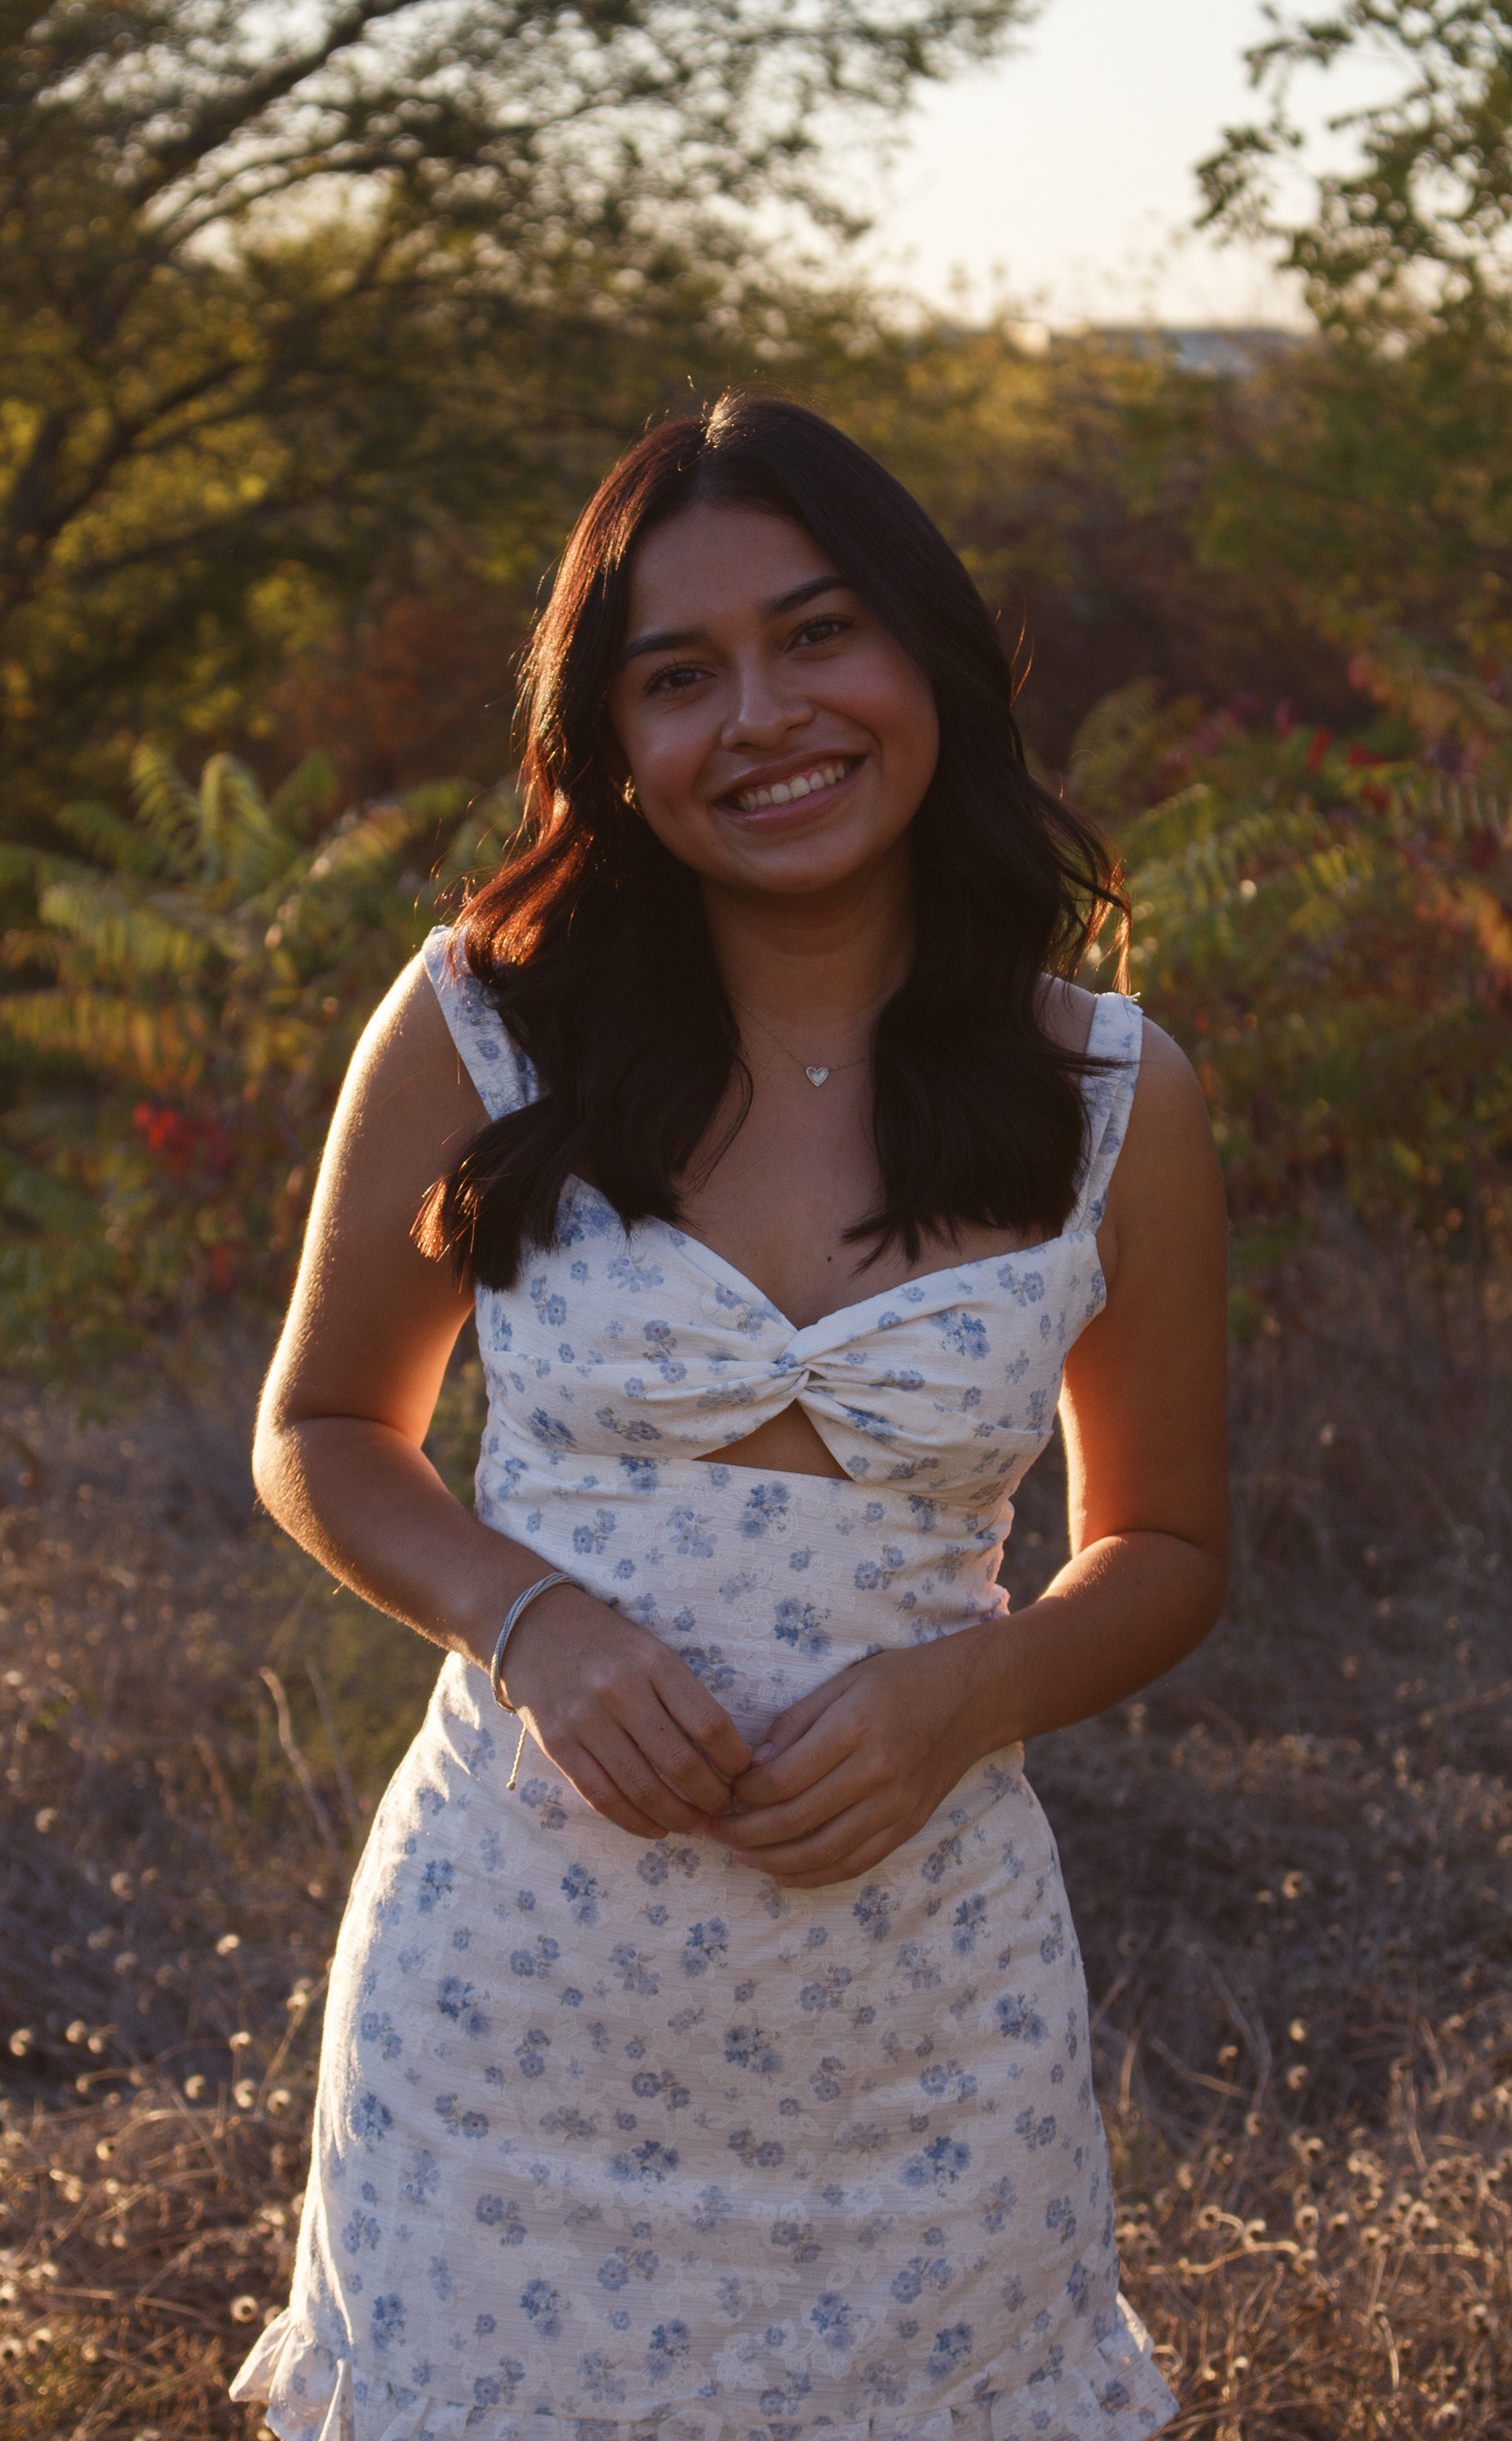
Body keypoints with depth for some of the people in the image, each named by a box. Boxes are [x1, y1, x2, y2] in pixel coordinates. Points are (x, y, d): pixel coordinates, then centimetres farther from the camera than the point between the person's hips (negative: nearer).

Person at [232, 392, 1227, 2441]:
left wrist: (965, 1694, -12)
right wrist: (530, 1618, -13)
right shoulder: (477, 1035, -5)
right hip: (513, 1980, 0)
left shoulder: (1114, 1103, -2)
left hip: (925, 2005, 1)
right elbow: (321, 1434, 7)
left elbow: (1163, 1549, 8)